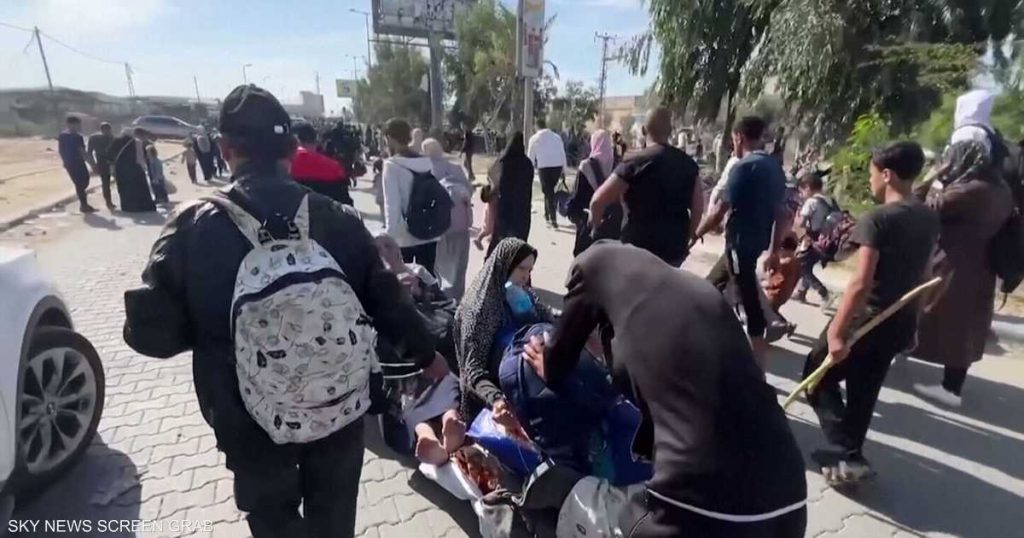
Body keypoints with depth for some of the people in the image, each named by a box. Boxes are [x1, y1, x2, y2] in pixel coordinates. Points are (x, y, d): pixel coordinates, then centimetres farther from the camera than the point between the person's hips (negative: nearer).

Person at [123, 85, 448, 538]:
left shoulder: (193, 229, -18)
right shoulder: (338, 220, -13)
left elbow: (149, 331, -14)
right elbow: (387, 300, -6)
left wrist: (209, 327, 7)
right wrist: (427, 355, 9)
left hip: (252, 421, -1)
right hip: (338, 407, 2)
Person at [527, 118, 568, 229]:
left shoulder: (535, 138, 5)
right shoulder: (556, 136, 12)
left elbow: (530, 156, 8)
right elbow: (563, 154, 11)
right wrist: (563, 169, 16)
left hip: (544, 166, -3)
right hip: (558, 166, 3)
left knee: (548, 191, 1)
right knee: (550, 190, 19)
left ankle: (553, 219, -7)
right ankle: (547, 214, 29)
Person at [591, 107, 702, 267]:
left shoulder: (637, 164, -14)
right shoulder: (687, 163, 4)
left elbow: (598, 201, -17)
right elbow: (698, 207, 8)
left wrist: (595, 222, 3)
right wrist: (685, 239, 19)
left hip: (640, 249, -5)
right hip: (675, 249, 5)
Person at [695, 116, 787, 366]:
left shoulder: (744, 167, -15)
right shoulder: (775, 167, 11)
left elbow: (721, 210, -16)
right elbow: (781, 212, 13)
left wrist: (697, 232, -1)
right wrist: (774, 248, 19)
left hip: (740, 240, -9)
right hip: (758, 240, 9)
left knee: (750, 301, -2)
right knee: (712, 285, 21)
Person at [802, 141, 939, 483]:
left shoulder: (877, 218, -19)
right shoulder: (930, 219, 6)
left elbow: (861, 283, -26)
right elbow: (920, 274, 16)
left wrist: (837, 331, -26)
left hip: (867, 318, -8)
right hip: (901, 321, 8)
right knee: (864, 390, 19)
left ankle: (847, 456, 0)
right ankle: (849, 455, 30)